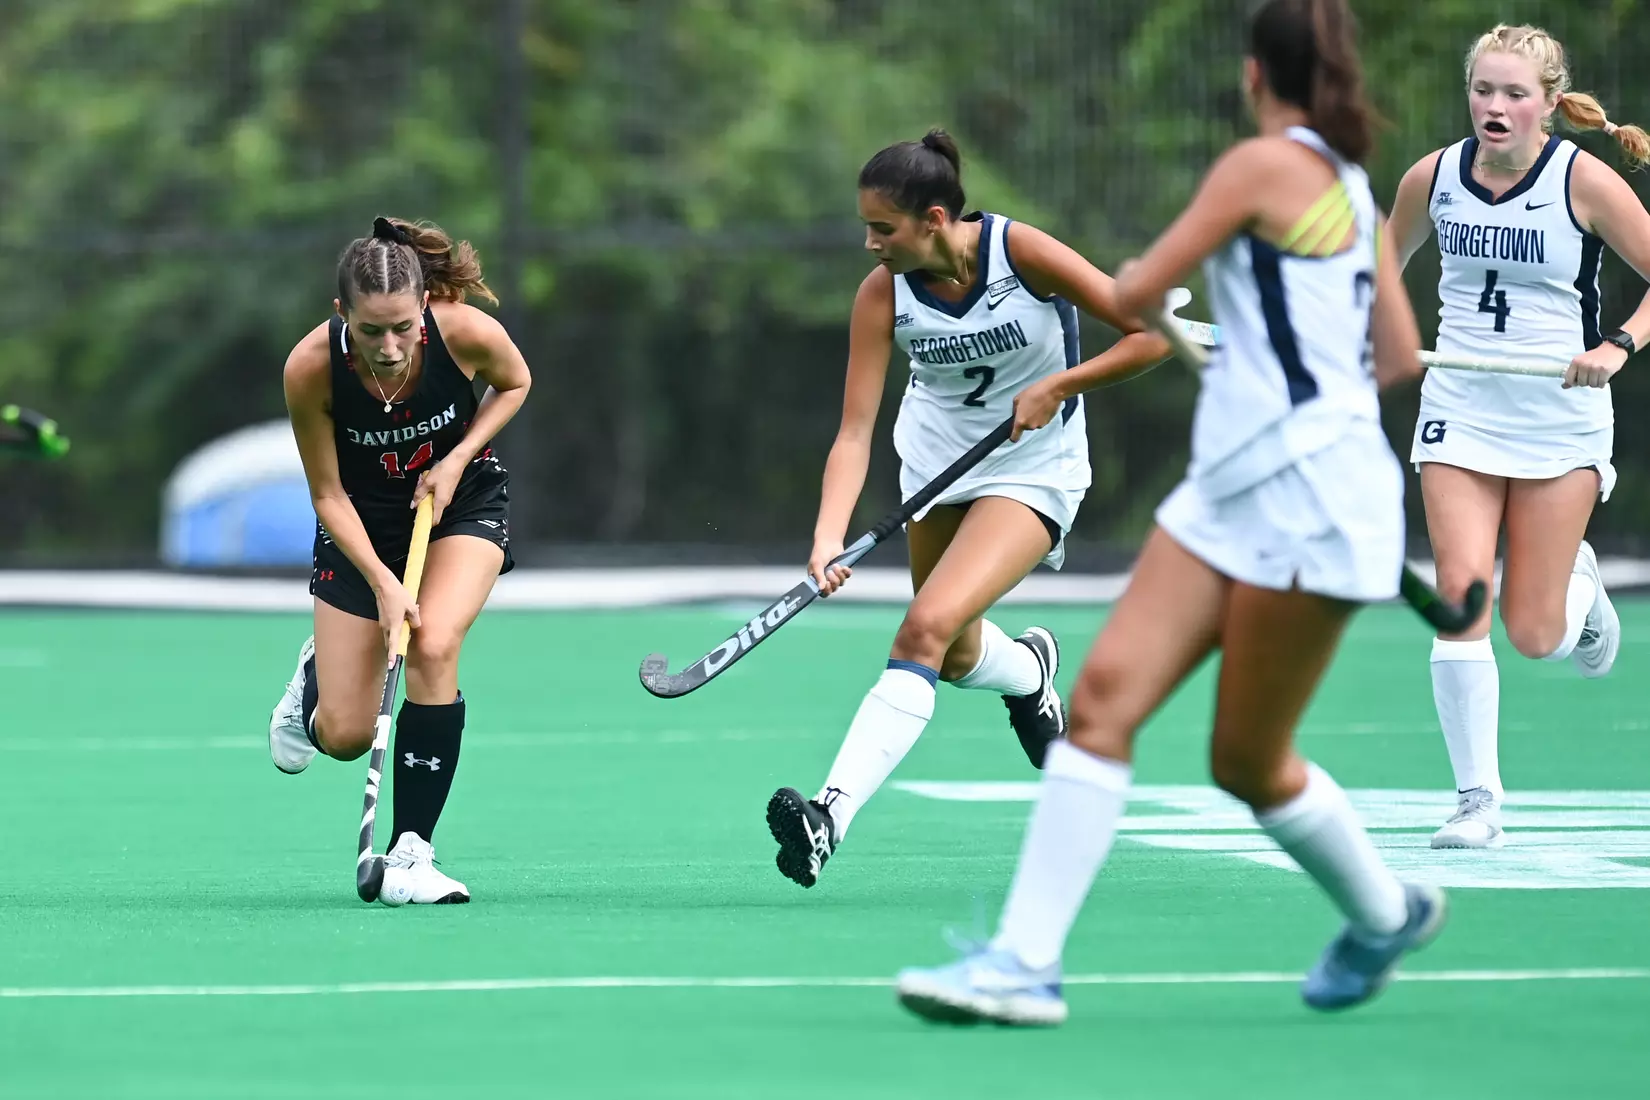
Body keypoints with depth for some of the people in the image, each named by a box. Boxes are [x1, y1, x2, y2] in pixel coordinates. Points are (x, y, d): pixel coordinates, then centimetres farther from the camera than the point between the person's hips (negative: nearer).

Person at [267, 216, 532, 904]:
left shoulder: (467, 333, -29)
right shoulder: (310, 369, -30)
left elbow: (515, 383, -3)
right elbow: (328, 495, -17)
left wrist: (457, 459, -17)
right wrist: (382, 583, -26)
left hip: (462, 500, 0)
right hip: (364, 519, 0)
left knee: (433, 646, -28)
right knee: (344, 737, -2)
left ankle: (410, 852, -16)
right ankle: (315, 675, 38)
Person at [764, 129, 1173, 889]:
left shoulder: (1021, 252, -24)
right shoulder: (883, 293, -16)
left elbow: (1153, 335, -19)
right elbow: (854, 432, -19)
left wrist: (1056, 387, -25)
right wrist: (829, 537, -32)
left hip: (1032, 470, -5)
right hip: (936, 460, 5)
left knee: (928, 628, -24)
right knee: (956, 657, 17)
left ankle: (831, 815, -31)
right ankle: (1030, 669, 55)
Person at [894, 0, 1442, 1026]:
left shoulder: (1265, 163, -10)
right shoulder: (1352, 188, 15)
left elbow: (1136, 292, -8)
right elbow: (1400, 354, 19)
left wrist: (1103, 292, 16)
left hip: (1311, 501, -9)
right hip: (1233, 496, 9)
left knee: (1247, 761, 3)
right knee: (1107, 691, -4)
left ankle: (1385, 913, 29)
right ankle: (1026, 961, -9)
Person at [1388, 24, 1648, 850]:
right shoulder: (1432, 178, -1)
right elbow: (1385, 263, 18)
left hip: (1560, 418, -2)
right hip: (1460, 409, 2)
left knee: (1534, 636, -2)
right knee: (1459, 595, -15)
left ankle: (1579, 583, 36)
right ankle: (1478, 801, -9)